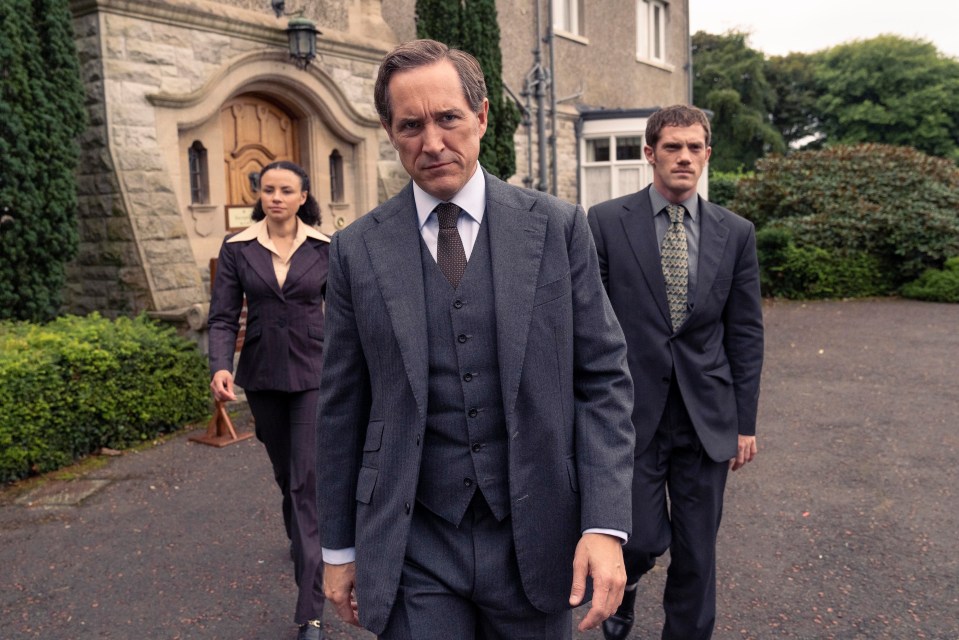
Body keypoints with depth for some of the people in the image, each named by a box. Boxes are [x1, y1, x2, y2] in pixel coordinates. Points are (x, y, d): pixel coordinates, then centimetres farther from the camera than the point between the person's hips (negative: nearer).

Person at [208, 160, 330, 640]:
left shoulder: (324, 249, -2)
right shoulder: (237, 249, -1)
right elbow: (223, 317, -3)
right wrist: (221, 367, -19)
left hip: (313, 374, -2)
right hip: (261, 375, 2)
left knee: (308, 479, -8)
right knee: (285, 471, 19)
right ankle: (300, 539, 51)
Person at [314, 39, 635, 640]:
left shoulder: (557, 226, -3)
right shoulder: (358, 249, -1)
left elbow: (604, 378, -3)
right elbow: (342, 407, 4)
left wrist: (605, 523, -11)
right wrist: (340, 548, 8)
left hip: (536, 539, 1)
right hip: (412, 551, 0)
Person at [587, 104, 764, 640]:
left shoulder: (736, 233, 4)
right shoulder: (607, 223, -3)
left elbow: (746, 333, 6)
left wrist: (746, 422, 5)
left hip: (707, 417, 3)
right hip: (632, 411, -2)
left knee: (697, 551, 10)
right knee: (643, 540, 0)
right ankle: (625, 583, 36)